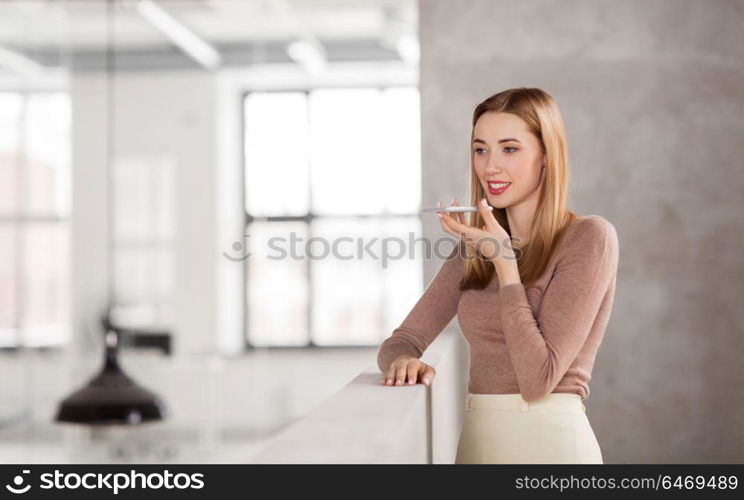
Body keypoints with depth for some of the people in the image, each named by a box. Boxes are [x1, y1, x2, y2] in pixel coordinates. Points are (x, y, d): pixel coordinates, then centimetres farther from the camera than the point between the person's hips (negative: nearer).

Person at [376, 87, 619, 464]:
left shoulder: (589, 238, -9)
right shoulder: (474, 248, 9)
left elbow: (538, 380, -15)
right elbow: (403, 339, 7)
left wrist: (504, 262, -13)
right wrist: (404, 361, -15)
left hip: (547, 443, -5)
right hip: (475, 441, 5)